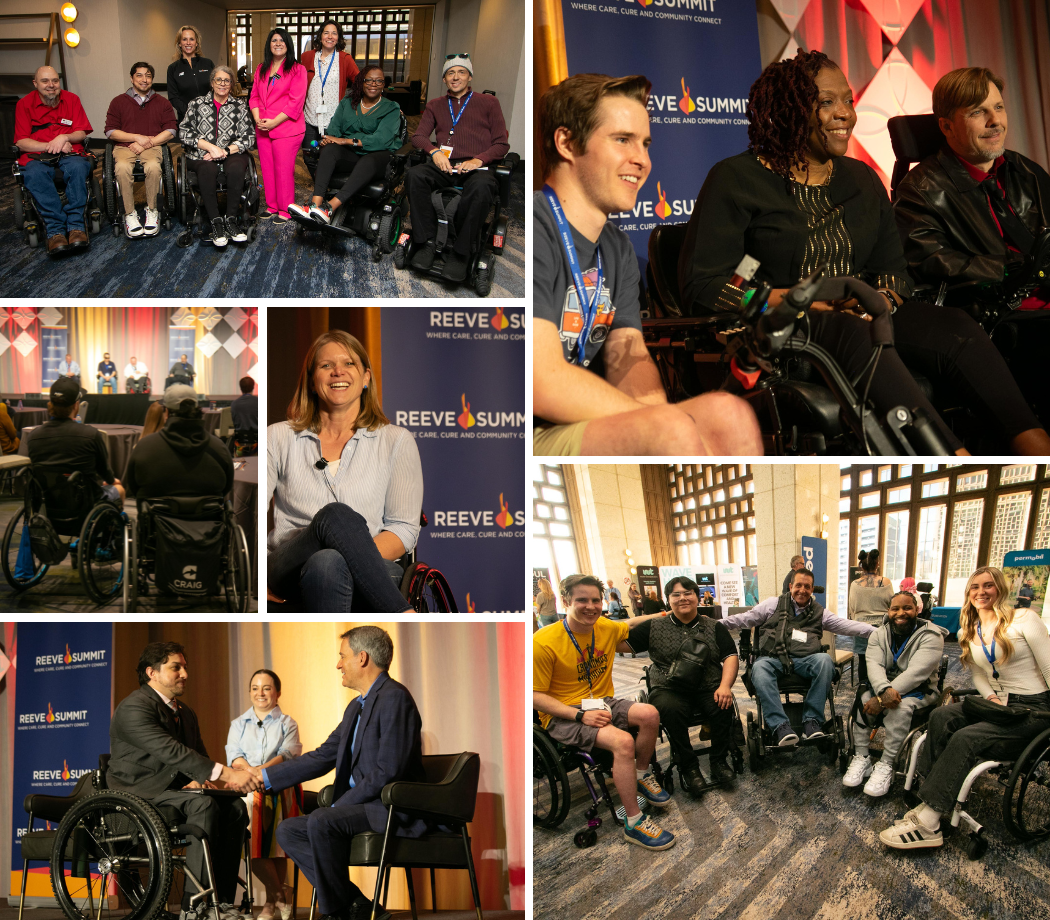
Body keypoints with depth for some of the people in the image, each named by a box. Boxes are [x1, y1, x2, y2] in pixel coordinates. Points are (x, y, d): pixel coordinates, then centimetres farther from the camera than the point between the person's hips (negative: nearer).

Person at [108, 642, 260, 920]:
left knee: (235, 807, -15)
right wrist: (227, 774, -35)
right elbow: (171, 751, -27)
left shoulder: (185, 714, 16)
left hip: (172, 790, 8)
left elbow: (200, 756, 19)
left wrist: (198, 779, -9)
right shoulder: (133, 708, -14)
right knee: (203, 804, -32)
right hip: (138, 795, -8)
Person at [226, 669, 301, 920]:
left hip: (279, 789, -1)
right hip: (245, 790, 2)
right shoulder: (239, 724, 24)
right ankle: (280, 893, -9)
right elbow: (234, 756, 7)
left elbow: (289, 754, -2)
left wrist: (265, 770, -22)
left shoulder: (287, 724, 17)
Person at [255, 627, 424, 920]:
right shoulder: (357, 707, 19)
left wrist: (340, 805, -16)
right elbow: (322, 757, 21)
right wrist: (264, 775, 17)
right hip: (360, 805, 11)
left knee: (321, 821, -30)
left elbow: (387, 772, -21)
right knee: (288, 830, 2)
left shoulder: (394, 698, -14)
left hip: (394, 808, -11)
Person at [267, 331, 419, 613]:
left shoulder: (396, 441, 14)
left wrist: (357, 558, -13)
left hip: (369, 574, -1)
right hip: (288, 569, 1)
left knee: (326, 564, -39)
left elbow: (405, 528, 7)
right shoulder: (278, 438, 17)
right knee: (335, 516, -34)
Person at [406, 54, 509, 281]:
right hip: (445, 166, 3)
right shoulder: (435, 105, 26)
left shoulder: (488, 102, 17)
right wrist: (434, 151, -7)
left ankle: (459, 252, -29)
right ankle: (427, 242, -25)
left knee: (481, 188, -40)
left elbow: (501, 144, 10)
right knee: (414, 175, -31)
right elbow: (418, 136, 17)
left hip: (476, 167, -3)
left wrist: (478, 160, -9)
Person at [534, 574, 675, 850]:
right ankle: (634, 822, -17)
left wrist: (665, 615, 10)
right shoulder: (543, 642, -17)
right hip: (563, 715, -6)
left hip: (602, 703, 6)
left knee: (649, 714, -21)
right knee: (623, 741, -29)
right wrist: (581, 715, -22)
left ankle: (641, 776, 6)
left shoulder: (608, 628, 2)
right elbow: (535, 695, -14)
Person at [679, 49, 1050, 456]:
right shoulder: (735, 180, 0)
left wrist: (881, 300, -8)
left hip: (862, 319, 6)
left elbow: (894, 269, 18)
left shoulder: (862, 179, 20)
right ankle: (954, 457, -47)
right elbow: (700, 285, -8)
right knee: (855, 335, -37)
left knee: (953, 328, -22)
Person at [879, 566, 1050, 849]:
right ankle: (931, 801, -30)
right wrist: (992, 698, -2)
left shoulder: (1024, 620, -5)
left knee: (966, 738, -29)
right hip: (999, 705, 6)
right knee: (941, 716, -23)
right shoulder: (967, 633, 13)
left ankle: (926, 823, -33)